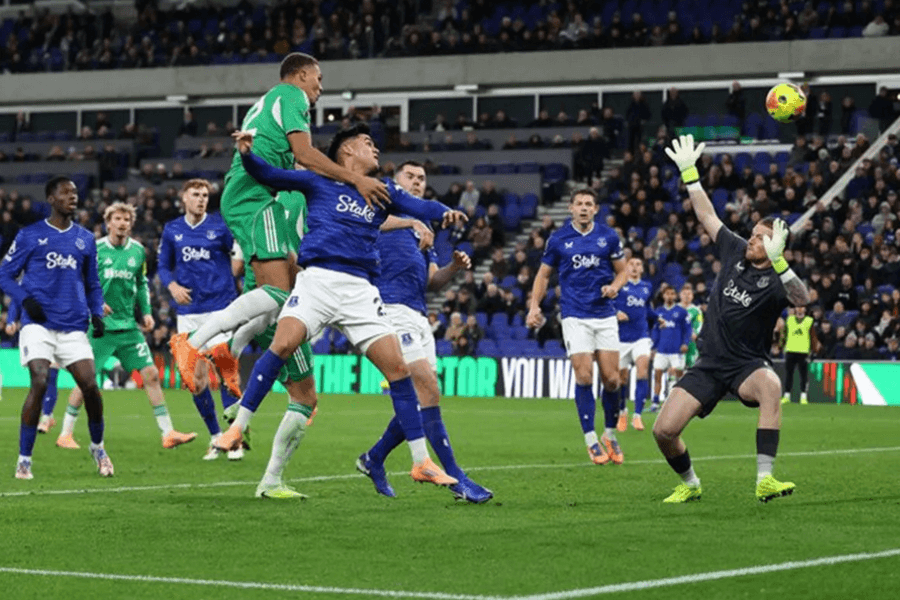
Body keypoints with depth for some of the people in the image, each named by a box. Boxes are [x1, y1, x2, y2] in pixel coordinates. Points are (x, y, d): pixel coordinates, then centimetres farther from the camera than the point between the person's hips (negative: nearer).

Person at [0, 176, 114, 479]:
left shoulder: (85, 238, 13)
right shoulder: (30, 235, 3)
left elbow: (93, 284, 22)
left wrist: (97, 314, 5)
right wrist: (25, 299, -11)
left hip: (74, 326, 3)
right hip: (38, 324, -3)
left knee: (90, 386, -6)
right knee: (39, 383, -18)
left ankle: (98, 447, 20)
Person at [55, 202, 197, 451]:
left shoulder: (138, 251, 8)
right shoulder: (94, 250, -6)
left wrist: (146, 311, 10)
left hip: (129, 326, 4)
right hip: (100, 326, -4)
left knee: (151, 374, -2)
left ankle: (168, 433, 1)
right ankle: (65, 434, 10)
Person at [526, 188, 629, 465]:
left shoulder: (608, 236, 4)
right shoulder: (558, 239, 2)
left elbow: (623, 270, 13)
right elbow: (544, 274, 12)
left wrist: (615, 285, -9)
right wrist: (534, 306, 1)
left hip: (605, 315, 1)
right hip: (575, 315, -1)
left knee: (611, 378, -2)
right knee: (584, 376, -11)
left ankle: (610, 435, 17)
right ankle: (591, 440, -2)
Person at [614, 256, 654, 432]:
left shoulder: (647, 287, 13)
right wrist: (616, 313, -18)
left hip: (641, 337, 2)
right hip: (621, 337, -2)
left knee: (643, 368, -20)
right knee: (621, 377, 4)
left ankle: (637, 416, -20)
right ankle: (622, 412, 31)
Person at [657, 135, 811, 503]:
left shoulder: (775, 279, -14)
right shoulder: (735, 252, 2)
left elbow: (802, 299, -36)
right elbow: (707, 215, 12)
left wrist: (777, 261, -47)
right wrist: (688, 172, 8)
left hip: (748, 365, -5)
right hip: (709, 364, 5)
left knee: (770, 385, -42)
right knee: (663, 430, -8)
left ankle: (764, 480, -44)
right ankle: (690, 485, 23)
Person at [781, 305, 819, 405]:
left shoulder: (810, 321, 7)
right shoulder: (789, 320, 13)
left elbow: (813, 337, 7)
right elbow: (785, 334, 18)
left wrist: (814, 349, 1)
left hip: (804, 352, -2)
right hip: (790, 351, 2)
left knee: (804, 375, -5)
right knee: (788, 374, 4)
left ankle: (803, 396, 0)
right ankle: (786, 396, 11)